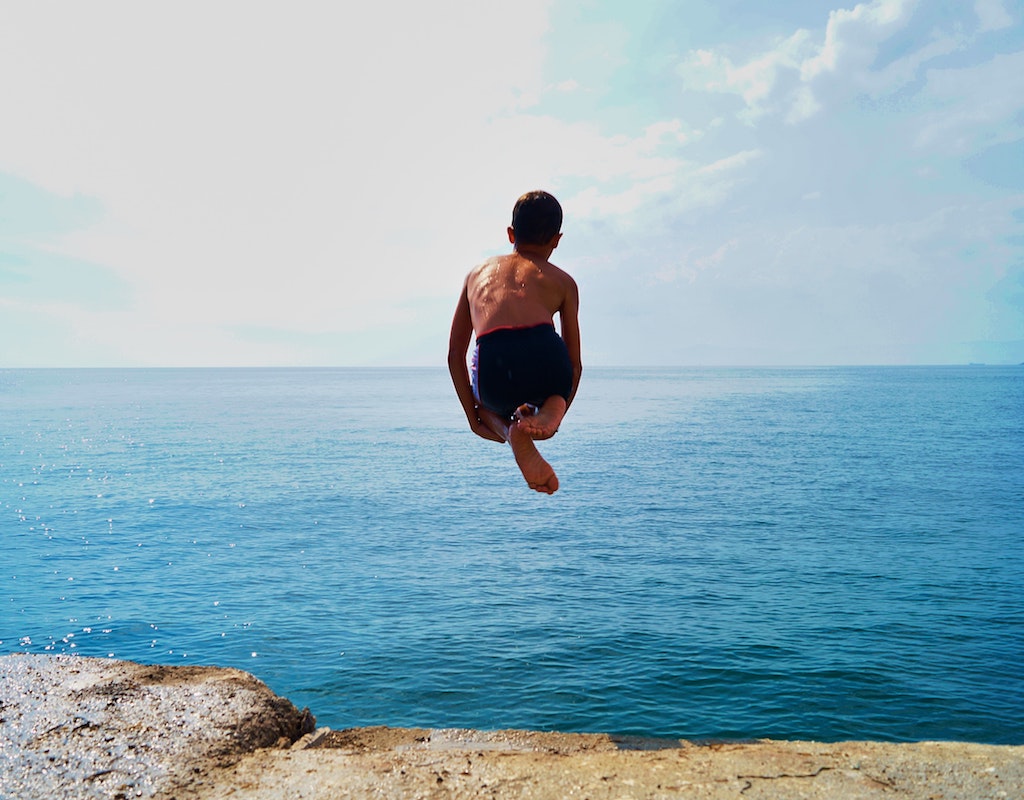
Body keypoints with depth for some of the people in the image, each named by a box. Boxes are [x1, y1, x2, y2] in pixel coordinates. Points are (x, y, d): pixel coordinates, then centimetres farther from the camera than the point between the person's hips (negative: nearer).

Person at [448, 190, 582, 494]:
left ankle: (509, 431, 3)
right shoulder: (562, 281, 25)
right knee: (557, 389, 37)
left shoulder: (477, 272, 30)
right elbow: (575, 363, 21)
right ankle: (546, 412, 0)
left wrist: (473, 415, 29)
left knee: (488, 402, 38)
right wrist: (558, 414, 33)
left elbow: (455, 355, 25)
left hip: (493, 367, 1)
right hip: (546, 358, -1)